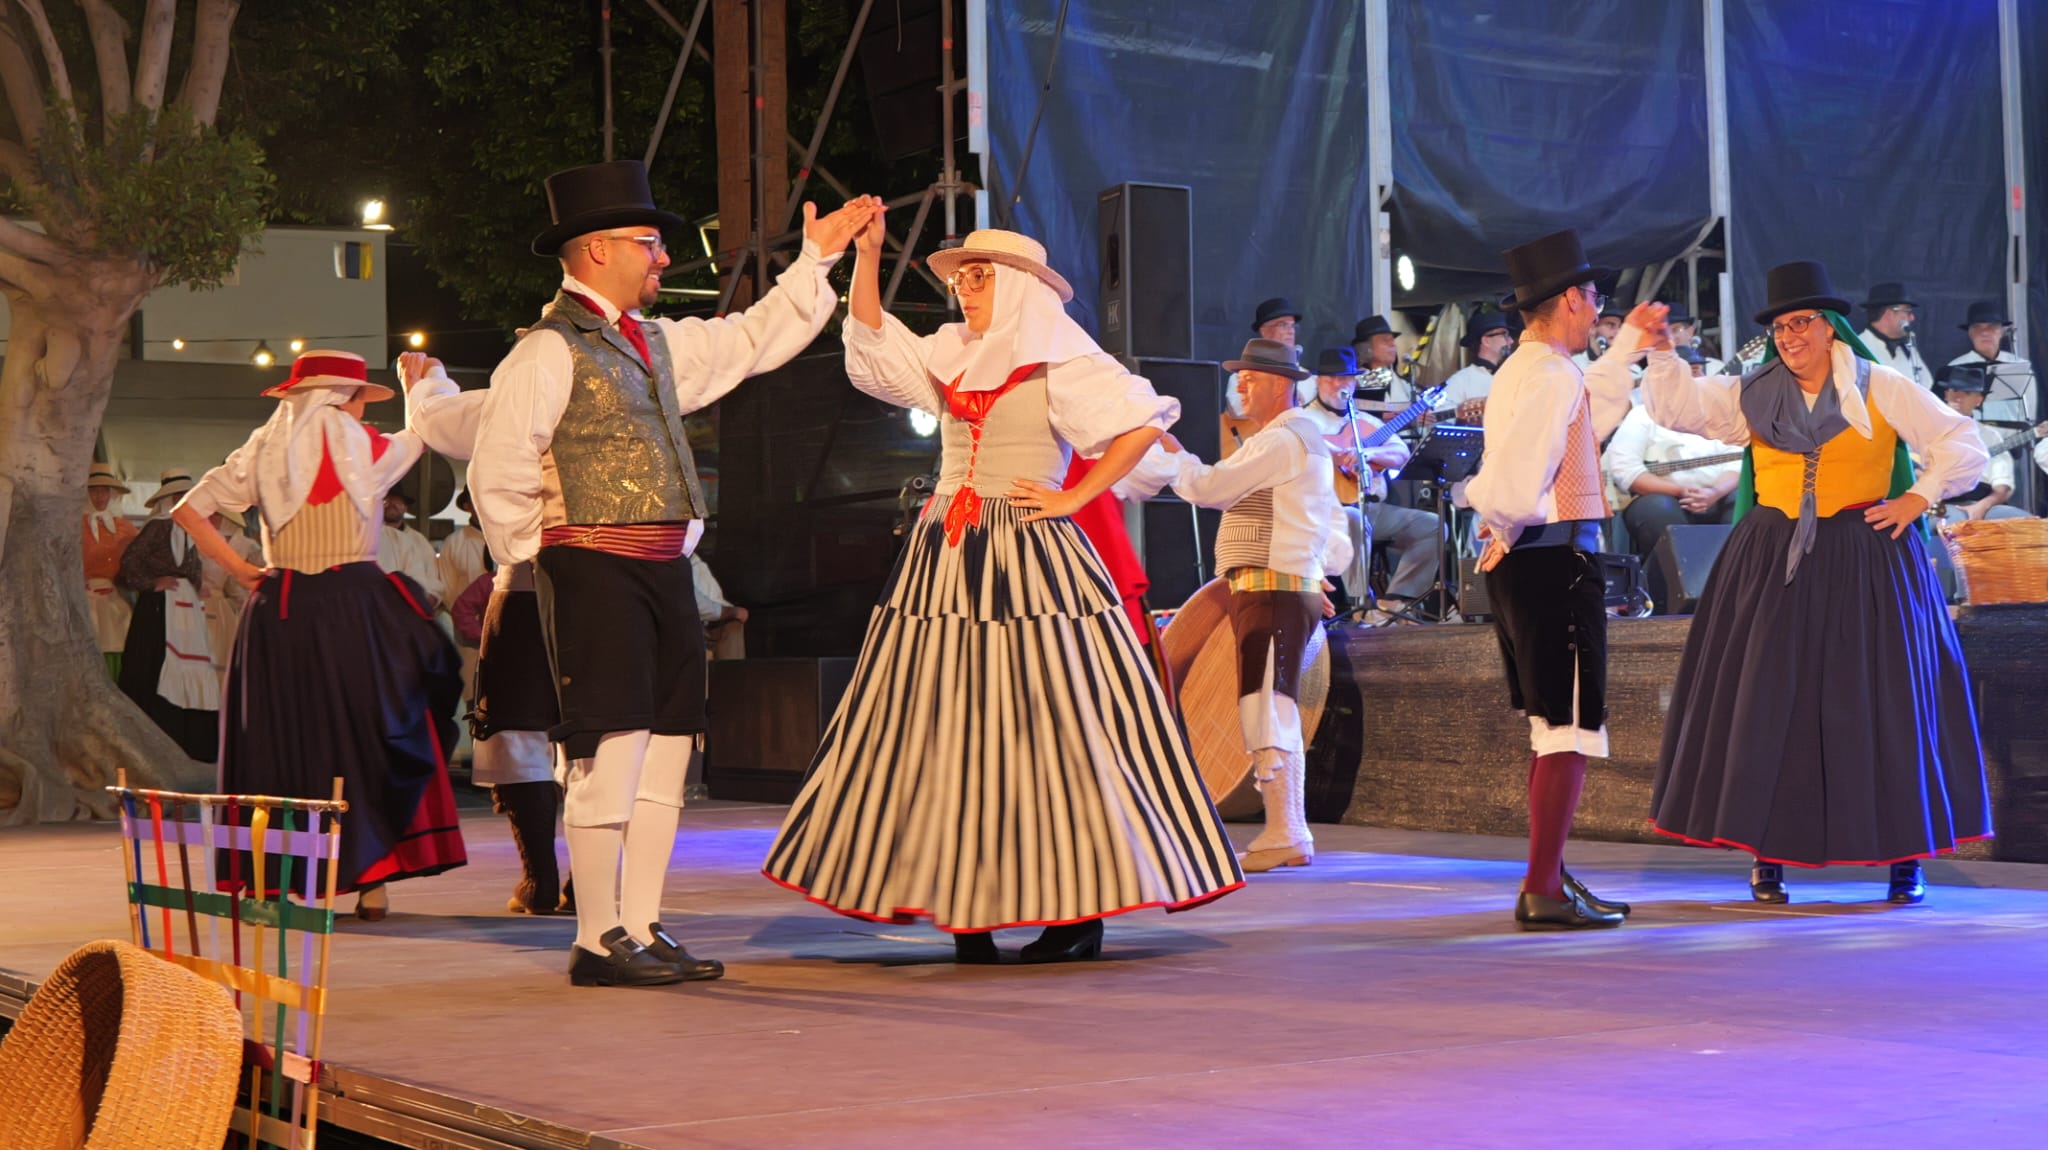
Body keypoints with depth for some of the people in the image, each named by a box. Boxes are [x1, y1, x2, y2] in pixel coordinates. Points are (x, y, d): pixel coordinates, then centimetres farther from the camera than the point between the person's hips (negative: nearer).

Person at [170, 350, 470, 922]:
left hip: (278, 613, 3)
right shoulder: (366, 448, -1)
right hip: (355, 607, -3)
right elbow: (422, 430, 19)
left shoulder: (263, 451, 7)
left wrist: (241, 569, 6)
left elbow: (189, 509, 4)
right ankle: (371, 880, 4)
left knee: (280, 744, 8)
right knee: (369, 739, 5)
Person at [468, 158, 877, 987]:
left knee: (664, 760, 8)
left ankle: (641, 932, 15)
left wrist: (816, 261, 26)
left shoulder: (655, 344, 18)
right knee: (609, 758, -8)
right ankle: (598, 943, -1)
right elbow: (497, 477, -12)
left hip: (665, 573, 9)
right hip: (596, 573, -9)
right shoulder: (547, 352, -9)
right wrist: (542, 558, -4)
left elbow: (754, 340, 29)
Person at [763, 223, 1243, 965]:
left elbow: (1142, 424, -10)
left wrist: (1072, 497, -11)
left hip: (1028, 559, -7)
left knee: (1051, 726, -7)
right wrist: (867, 255, 6)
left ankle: (1083, 910, -1)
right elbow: (873, 340, 17)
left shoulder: (1061, 362, -4)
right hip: (946, 559, 7)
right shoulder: (954, 356, 15)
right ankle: (966, 904, 6)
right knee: (947, 729, 2)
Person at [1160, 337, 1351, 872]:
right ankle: (1290, 835, 16)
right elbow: (1335, 523, 27)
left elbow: (1210, 487, -16)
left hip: (1271, 592, -11)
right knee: (1275, 714, 12)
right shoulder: (1307, 439, 23)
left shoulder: (1280, 441, -11)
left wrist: (1169, 452, -2)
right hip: (1294, 587, 11)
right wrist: (1319, 575, 24)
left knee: (1265, 711, -12)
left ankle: (1283, 837, -14)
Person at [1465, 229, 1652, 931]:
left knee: (1551, 728, 16)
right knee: (1570, 728, -8)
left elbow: (1588, 410, 36)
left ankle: (1552, 880, 21)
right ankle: (1543, 894, -8)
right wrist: (1508, 529, -5)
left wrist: (1630, 342, 42)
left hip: (1519, 561, 10)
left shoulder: (1518, 371, 16)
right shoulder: (1554, 376, -15)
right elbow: (1515, 483, -24)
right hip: (1556, 558, -10)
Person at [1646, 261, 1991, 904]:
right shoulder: (1751, 397, 8)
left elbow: (1963, 446, 2)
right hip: (1774, 562, 2)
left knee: (1880, 701, -1)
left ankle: (1906, 857, 8)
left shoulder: (1881, 389, 1)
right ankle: (1766, 855, 5)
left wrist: (1918, 498, -8)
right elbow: (1676, 406, 3)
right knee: (1768, 701, -2)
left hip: (1864, 563, -2)